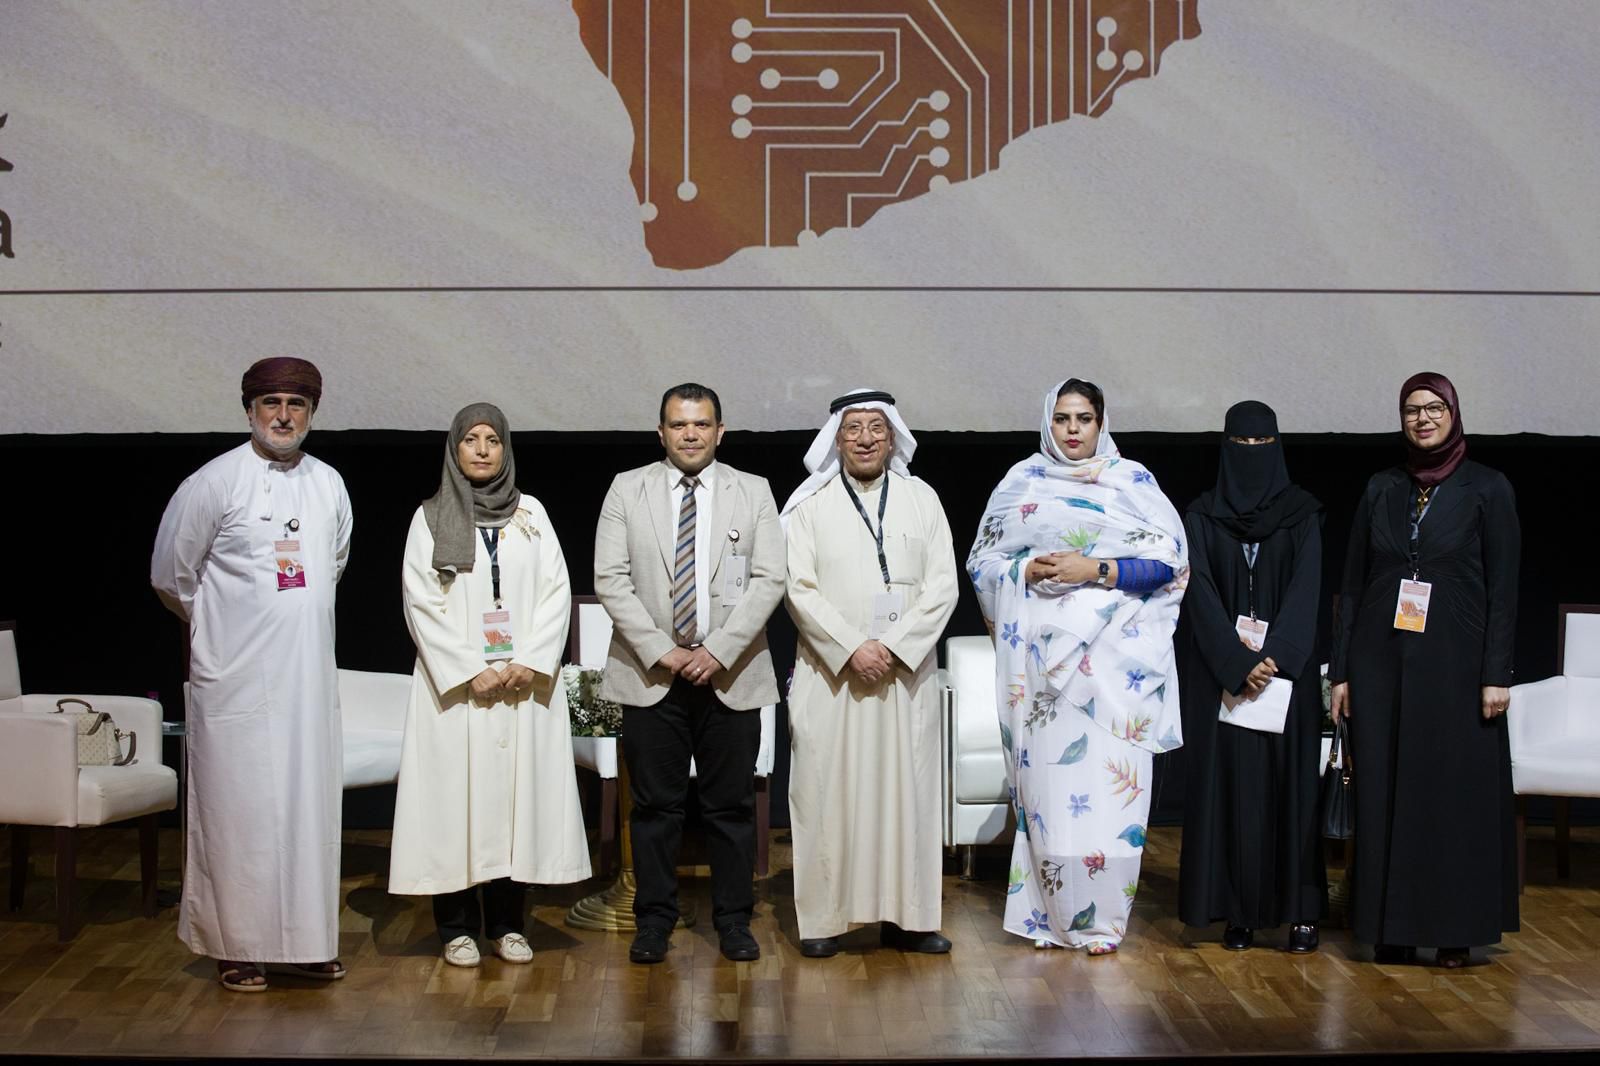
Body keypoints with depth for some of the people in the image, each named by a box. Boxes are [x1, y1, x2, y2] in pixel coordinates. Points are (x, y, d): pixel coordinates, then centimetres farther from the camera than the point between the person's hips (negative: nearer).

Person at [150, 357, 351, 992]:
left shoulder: (329, 485, 8)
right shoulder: (213, 483, -7)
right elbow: (170, 576, 1)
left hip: (309, 676, 5)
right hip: (237, 678, -5)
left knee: (309, 805, 7)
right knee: (239, 809, -1)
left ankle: (305, 940, 17)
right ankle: (236, 945, 10)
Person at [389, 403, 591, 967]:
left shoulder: (531, 513, 10)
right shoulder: (431, 518, 4)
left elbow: (556, 592, 4)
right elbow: (420, 603, -3)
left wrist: (530, 663, -9)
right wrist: (470, 672, -11)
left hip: (527, 683, 2)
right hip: (455, 684, -2)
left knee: (519, 793, 2)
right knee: (456, 797, -2)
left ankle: (508, 923, 11)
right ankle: (459, 928, 6)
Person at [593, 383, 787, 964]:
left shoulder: (753, 492, 5)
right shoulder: (627, 489, 4)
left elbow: (769, 579, -2)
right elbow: (610, 579, -2)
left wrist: (719, 650, -12)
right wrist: (660, 650, -10)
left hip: (731, 674, 0)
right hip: (650, 673, 0)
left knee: (732, 805, 6)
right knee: (654, 804, 5)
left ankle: (734, 920, 17)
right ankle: (655, 920, 16)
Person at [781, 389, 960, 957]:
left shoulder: (922, 500, 8)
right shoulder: (809, 505, 3)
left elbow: (943, 585, 1)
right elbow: (799, 588, -4)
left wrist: (894, 645, -11)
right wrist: (851, 649, -14)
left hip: (906, 671, 2)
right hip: (830, 672, -1)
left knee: (908, 788, 3)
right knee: (826, 790, -1)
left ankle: (906, 916, 10)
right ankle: (823, 919, 5)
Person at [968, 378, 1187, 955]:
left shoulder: (1133, 481, 7)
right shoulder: (1022, 481, 12)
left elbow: (1169, 561, 0)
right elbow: (982, 560, 12)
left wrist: (1096, 570, -12)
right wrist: (1027, 571, -8)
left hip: (1114, 649, -1)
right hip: (1039, 650, 1)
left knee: (1108, 778, -6)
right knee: (1044, 775, 0)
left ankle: (1100, 916, 3)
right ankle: (1048, 913, 9)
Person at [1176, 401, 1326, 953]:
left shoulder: (1301, 513, 6)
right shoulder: (1201, 516, 5)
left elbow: (1305, 590, -4)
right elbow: (1201, 595, -4)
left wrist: (1273, 657, -16)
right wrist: (1240, 663, -15)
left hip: (1287, 669, 0)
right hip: (1219, 673, 0)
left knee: (1290, 783, 0)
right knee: (1230, 785, -1)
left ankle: (1301, 910, 5)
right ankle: (1240, 912, 4)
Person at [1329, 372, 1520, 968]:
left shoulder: (1487, 489, 1)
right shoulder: (1381, 489, 10)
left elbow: (1502, 588, -2)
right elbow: (1352, 584, 9)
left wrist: (1497, 674, -9)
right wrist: (1341, 671, 5)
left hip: (1452, 664, -3)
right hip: (1381, 660, 3)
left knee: (1456, 792, 0)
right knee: (1384, 793, 4)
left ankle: (1455, 930, 10)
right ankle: (1391, 929, 12)